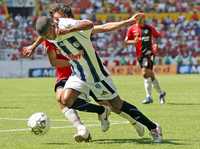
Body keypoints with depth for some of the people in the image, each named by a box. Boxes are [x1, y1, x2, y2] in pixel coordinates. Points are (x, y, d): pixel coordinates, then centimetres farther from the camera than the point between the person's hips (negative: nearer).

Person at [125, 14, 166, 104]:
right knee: (150, 75, 10)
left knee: (145, 73, -17)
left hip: (149, 52, -3)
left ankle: (149, 97, -11)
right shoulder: (132, 29, 5)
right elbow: (126, 41, 7)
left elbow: (158, 36, 12)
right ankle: (161, 93, 28)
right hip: (140, 54, 3)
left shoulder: (149, 28, 1)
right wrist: (133, 41, -13)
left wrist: (156, 45, -5)